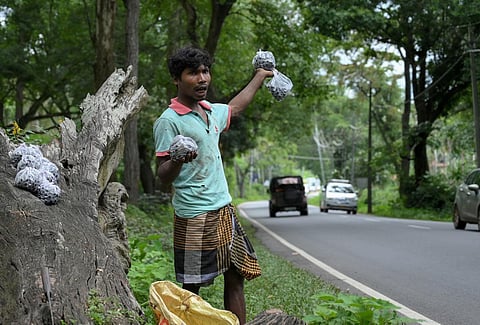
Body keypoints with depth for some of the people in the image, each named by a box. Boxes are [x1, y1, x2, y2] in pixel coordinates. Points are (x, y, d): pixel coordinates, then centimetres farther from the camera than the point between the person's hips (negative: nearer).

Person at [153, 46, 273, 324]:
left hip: (225, 210, 8)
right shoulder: (169, 121, -12)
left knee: (236, 277, 9)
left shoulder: (212, 112, 10)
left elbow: (235, 107, 35)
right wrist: (177, 161, -36)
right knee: (191, 290, -1)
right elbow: (164, 181, -14)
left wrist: (260, 76, 44)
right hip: (195, 217, -8)